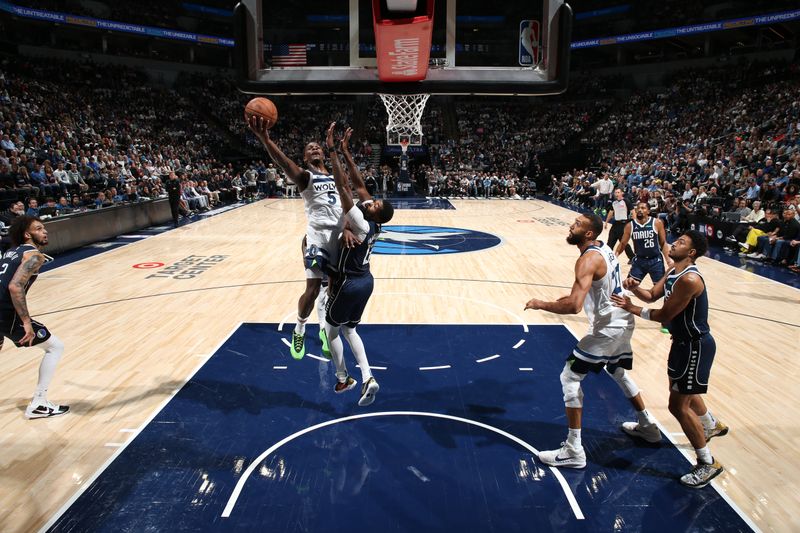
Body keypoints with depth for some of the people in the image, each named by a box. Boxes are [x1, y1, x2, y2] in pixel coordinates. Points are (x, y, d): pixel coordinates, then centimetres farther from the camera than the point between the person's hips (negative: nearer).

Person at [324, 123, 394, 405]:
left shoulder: (361, 223, -26)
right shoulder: (374, 224, -5)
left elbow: (343, 185, -32)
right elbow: (358, 184, -1)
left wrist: (332, 149, -30)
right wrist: (346, 150, -2)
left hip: (349, 283, -8)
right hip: (365, 281, 8)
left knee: (331, 329, 14)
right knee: (349, 329, 20)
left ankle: (343, 379, 25)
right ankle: (367, 378, 8)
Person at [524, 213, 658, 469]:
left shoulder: (588, 259, -23)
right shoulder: (604, 249, 7)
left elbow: (574, 306, -33)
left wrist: (541, 304, -20)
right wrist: (576, 295, 19)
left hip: (607, 328, -10)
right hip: (623, 322, 10)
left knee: (570, 377, -4)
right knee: (618, 373, 30)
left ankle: (573, 451, -1)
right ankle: (648, 426, 46)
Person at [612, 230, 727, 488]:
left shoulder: (690, 279, -28)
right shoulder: (673, 272, 2)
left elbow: (665, 315, -24)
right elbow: (652, 295, 6)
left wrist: (632, 309, -17)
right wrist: (634, 287, -14)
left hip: (695, 346, -10)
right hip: (684, 341, 10)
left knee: (679, 405, -7)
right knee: (681, 389, 29)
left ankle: (708, 463, 9)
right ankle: (712, 425, 55)